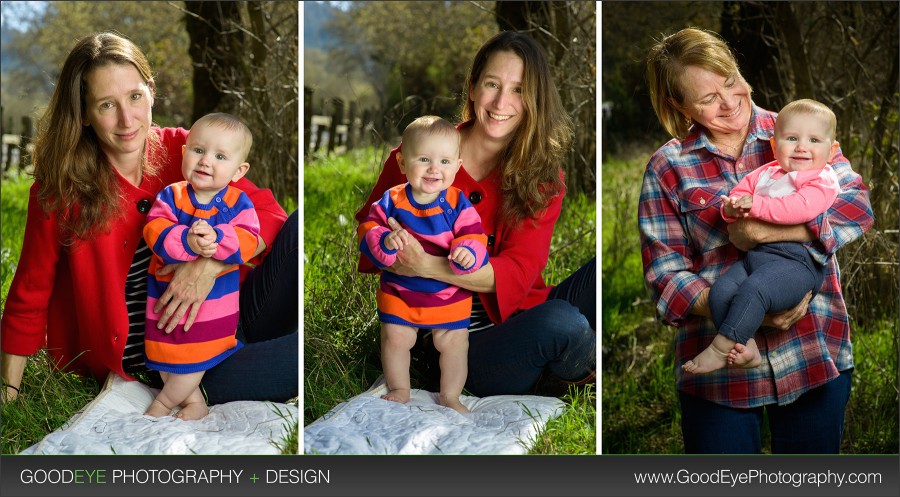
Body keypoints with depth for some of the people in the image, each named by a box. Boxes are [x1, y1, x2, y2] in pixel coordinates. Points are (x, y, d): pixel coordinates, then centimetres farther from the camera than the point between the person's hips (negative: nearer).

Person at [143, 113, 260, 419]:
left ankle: (162, 405, 29)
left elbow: (247, 242, -23)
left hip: (213, 298, -2)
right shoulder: (171, 196, -9)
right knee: (166, 357, 12)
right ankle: (195, 402, 32)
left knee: (195, 356, 6)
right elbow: (154, 232, -23)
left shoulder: (237, 203, -10)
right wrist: (187, 242, -41)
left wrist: (215, 238, -41)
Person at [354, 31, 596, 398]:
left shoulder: (543, 177, 1)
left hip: (524, 316, 3)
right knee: (561, 323, -33)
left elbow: (520, 271, -12)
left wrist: (428, 267, -28)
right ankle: (586, 371, 2)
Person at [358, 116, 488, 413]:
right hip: (399, 290, 1)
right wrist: (385, 241, -37)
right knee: (395, 338, 10)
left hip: (449, 293, -1)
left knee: (453, 342, 8)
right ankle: (399, 390, 34)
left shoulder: (458, 204, -13)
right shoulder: (392, 201, -12)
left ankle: (450, 396, 30)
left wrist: (467, 253, -40)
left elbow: (474, 237, -17)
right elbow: (368, 230, -14)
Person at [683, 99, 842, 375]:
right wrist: (732, 208, -3)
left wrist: (756, 205, -19)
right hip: (754, 255, 7)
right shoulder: (764, 174, 22)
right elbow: (740, 193, 23)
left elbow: (802, 207, -19)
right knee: (721, 291, -18)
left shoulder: (823, 180, -1)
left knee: (753, 289, -31)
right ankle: (746, 349, -16)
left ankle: (720, 348, -22)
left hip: (797, 261, -7)